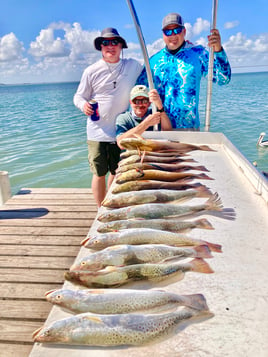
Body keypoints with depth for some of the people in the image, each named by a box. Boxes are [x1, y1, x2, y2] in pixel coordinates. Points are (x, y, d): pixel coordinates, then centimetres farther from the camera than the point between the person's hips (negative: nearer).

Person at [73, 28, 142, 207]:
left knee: (117, 172, 13)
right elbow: (79, 96, 7)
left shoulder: (133, 66, 6)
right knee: (99, 174, 2)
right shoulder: (91, 71, 1)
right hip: (98, 132, -2)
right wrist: (84, 105, -15)